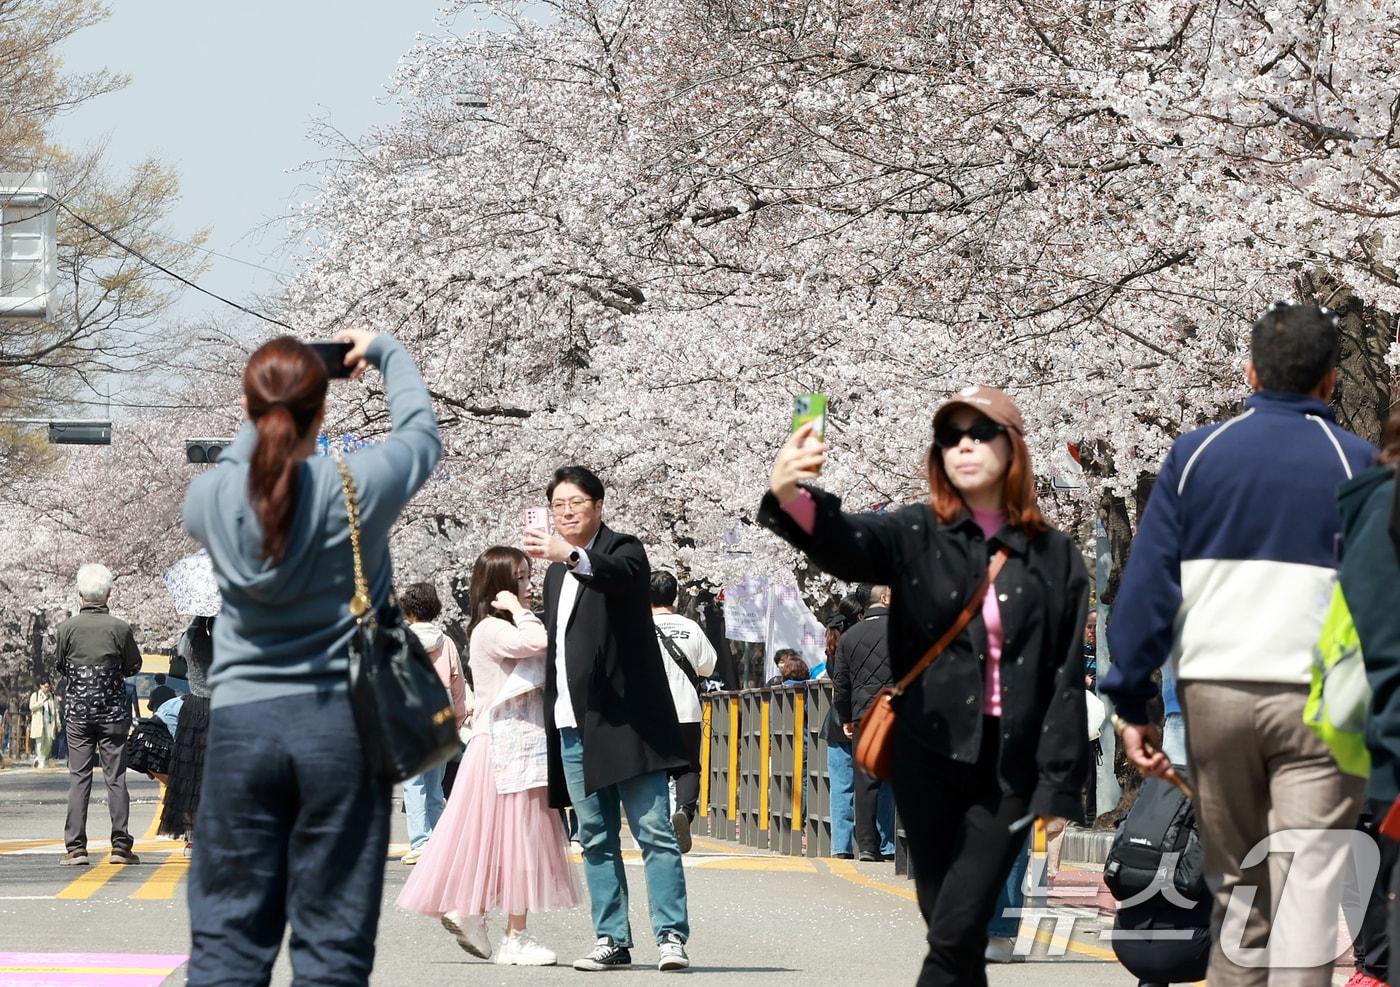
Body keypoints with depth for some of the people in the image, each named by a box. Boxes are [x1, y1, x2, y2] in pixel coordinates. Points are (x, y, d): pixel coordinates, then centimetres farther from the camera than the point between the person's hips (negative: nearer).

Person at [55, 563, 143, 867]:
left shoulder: (66, 629, -6)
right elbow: (133, 667, 1)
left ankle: (75, 847, 0)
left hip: (78, 713, 1)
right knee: (116, 778, 4)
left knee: (78, 778, 4)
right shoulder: (120, 628, -9)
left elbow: (59, 667, 5)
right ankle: (120, 845, 2)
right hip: (113, 712, -1)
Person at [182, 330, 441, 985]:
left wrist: (265, 419, 34)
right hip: (340, 722, -2)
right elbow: (420, 429, 12)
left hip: (241, 720, 2)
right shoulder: (358, 487, -10)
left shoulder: (209, 498, -4)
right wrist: (384, 352, 28)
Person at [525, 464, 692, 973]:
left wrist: (572, 555, -47)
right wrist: (550, 714, 18)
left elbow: (621, 574, -28)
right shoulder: (556, 572, 21)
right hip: (573, 724, 7)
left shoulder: (624, 549, -2)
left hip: (625, 717, -7)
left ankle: (671, 934, -11)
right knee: (596, 839, 7)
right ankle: (612, 939, 10)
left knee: (654, 831, -9)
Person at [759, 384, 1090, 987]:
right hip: (930, 757, 1)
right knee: (950, 932, 5)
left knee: (957, 929, -10)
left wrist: (1058, 785, -6)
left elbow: (1068, 680, 2)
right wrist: (790, 499, -42)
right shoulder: (916, 536, 3)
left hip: (1011, 767, -1)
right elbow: (843, 543, -20)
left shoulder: (1054, 557, 4)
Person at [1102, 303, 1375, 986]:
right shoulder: (1359, 465, 1)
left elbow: (1146, 583, 1)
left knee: (1235, 885, 16)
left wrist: (1131, 702, 3)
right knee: (1308, 892, -4)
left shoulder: (1194, 454, 5)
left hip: (1214, 694, 2)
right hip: (1322, 699, -2)